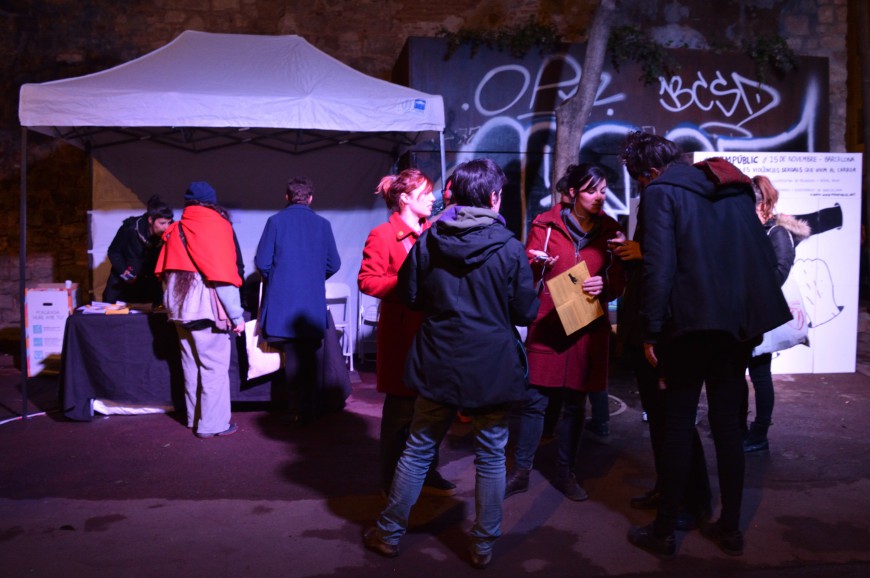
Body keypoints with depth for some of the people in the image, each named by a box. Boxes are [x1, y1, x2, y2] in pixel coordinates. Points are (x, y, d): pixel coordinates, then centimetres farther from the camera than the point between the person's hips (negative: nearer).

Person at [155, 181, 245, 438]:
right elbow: (223, 277, -14)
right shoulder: (216, 226, -8)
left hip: (180, 309, 7)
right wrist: (236, 315, -12)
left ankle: (195, 418, 24)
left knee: (191, 364, 15)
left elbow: (164, 272, 14)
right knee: (214, 366, -1)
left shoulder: (174, 229, 11)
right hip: (207, 310, -7)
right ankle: (213, 424, 2)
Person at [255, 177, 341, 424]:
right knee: (309, 358, 11)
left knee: (293, 358, 7)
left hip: (282, 302, -1)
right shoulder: (322, 224, 1)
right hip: (313, 302, 1)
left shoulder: (275, 221, -3)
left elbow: (262, 262, -7)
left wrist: (272, 280, 13)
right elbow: (333, 264, 2)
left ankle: (298, 412, 10)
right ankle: (309, 410, 16)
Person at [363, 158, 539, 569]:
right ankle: (483, 545, 24)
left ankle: (389, 532, 28)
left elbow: (409, 296, 6)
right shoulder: (509, 248, -11)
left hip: (438, 366, 3)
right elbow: (526, 312, -6)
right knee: (491, 458, 13)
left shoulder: (428, 241, -3)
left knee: (417, 451, 16)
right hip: (492, 370, -2)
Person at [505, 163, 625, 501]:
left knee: (575, 403, 9)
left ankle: (565, 473, 23)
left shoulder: (610, 230, 7)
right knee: (534, 400, -3)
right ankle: (521, 472, 11)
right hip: (546, 325, -2)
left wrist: (605, 285, -14)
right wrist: (537, 266, -21)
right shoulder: (546, 225, 0)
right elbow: (526, 276, 1)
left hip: (588, 329, 3)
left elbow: (619, 280, 8)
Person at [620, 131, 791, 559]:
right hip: (742, 322, 6)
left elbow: (659, 266, -14)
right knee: (728, 424, 14)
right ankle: (730, 529, 24)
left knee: (678, 426, 5)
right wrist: (753, 314, 19)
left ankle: (664, 533, 14)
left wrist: (651, 332, -9)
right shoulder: (735, 187, 16)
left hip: (692, 322, -6)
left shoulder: (661, 192, -4)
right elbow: (766, 255, 15)